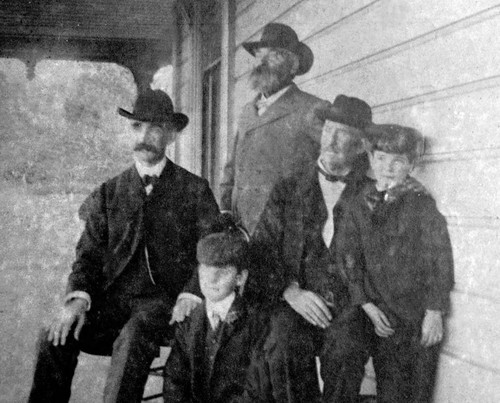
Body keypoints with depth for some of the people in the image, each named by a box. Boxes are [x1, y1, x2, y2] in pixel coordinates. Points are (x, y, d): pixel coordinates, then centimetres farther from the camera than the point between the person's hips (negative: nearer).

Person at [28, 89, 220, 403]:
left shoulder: (195, 190, 8)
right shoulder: (109, 193, 16)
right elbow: (89, 253, 10)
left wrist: (191, 295, -17)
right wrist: (78, 297, -10)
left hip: (165, 298, -3)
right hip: (112, 300, 3)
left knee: (132, 338, -34)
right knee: (54, 338, -23)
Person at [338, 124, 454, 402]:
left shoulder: (421, 204, -6)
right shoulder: (358, 206, 3)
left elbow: (439, 259, -8)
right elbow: (351, 258, 3)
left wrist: (434, 313, -11)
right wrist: (368, 306, -3)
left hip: (421, 318, -2)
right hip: (382, 317, 2)